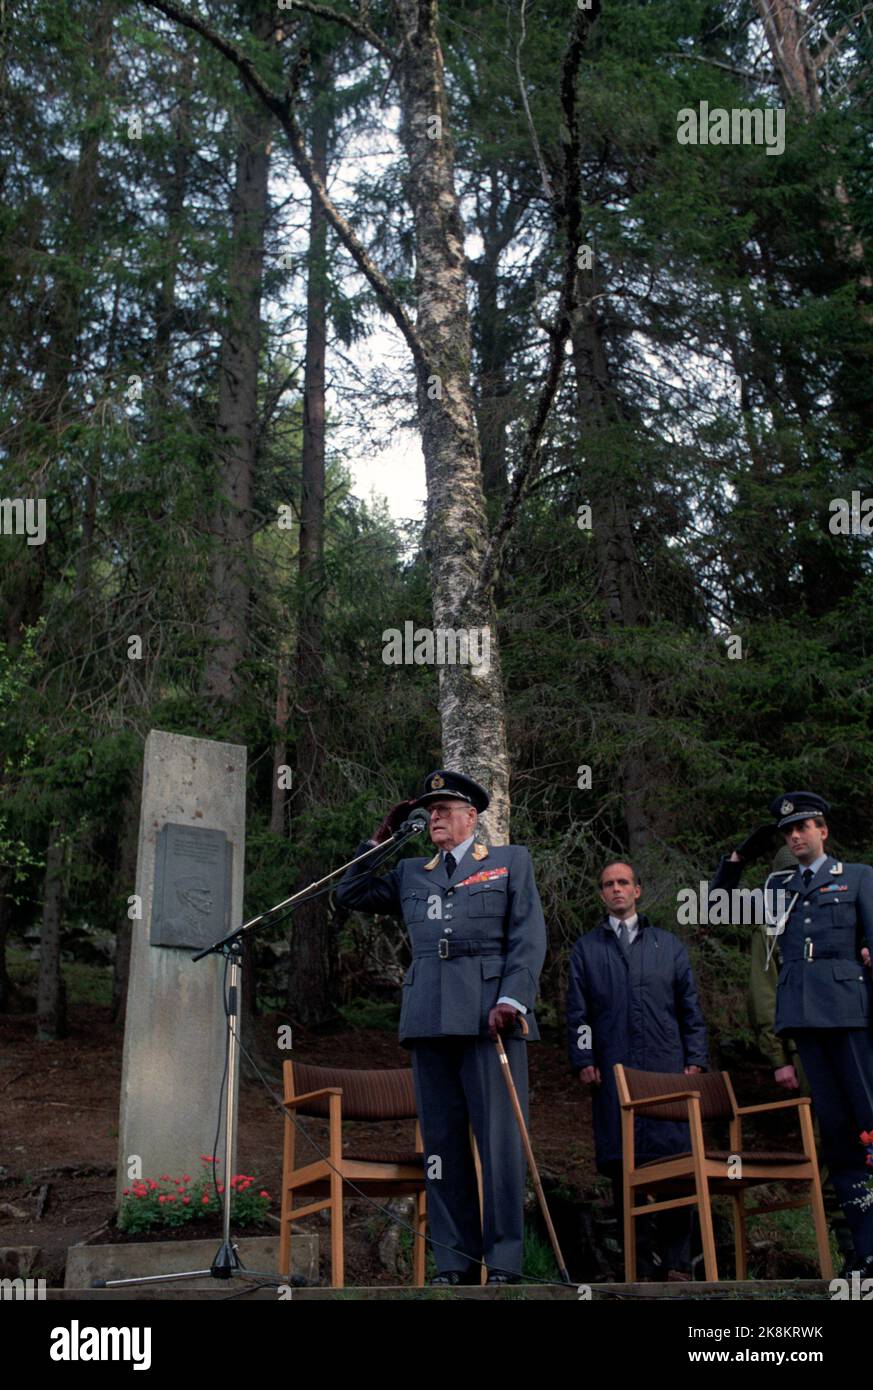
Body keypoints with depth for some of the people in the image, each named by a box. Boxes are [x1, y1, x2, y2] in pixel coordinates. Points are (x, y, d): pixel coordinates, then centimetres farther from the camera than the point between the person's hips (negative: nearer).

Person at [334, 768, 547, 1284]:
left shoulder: (512, 861, 12)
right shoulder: (411, 873, 23)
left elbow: (529, 937, 3)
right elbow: (351, 893, 26)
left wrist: (511, 1000, -11)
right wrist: (381, 839, 19)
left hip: (490, 1016, -4)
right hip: (429, 1019, 4)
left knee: (499, 1139, -5)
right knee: (442, 1141, 5)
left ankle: (504, 1261, 1)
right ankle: (456, 1260, 11)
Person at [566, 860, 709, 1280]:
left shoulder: (668, 944, 15)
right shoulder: (585, 949, 13)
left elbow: (690, 1007, 13)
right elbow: (577, 1012, 10)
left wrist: (695, 1060, 4)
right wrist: (583, 1061, 0)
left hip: (667, 1069, 0)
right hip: (612, 1073, 0)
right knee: (621, 1166, 0)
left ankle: (677, 1262, 6)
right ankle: (640, 1260, 9)